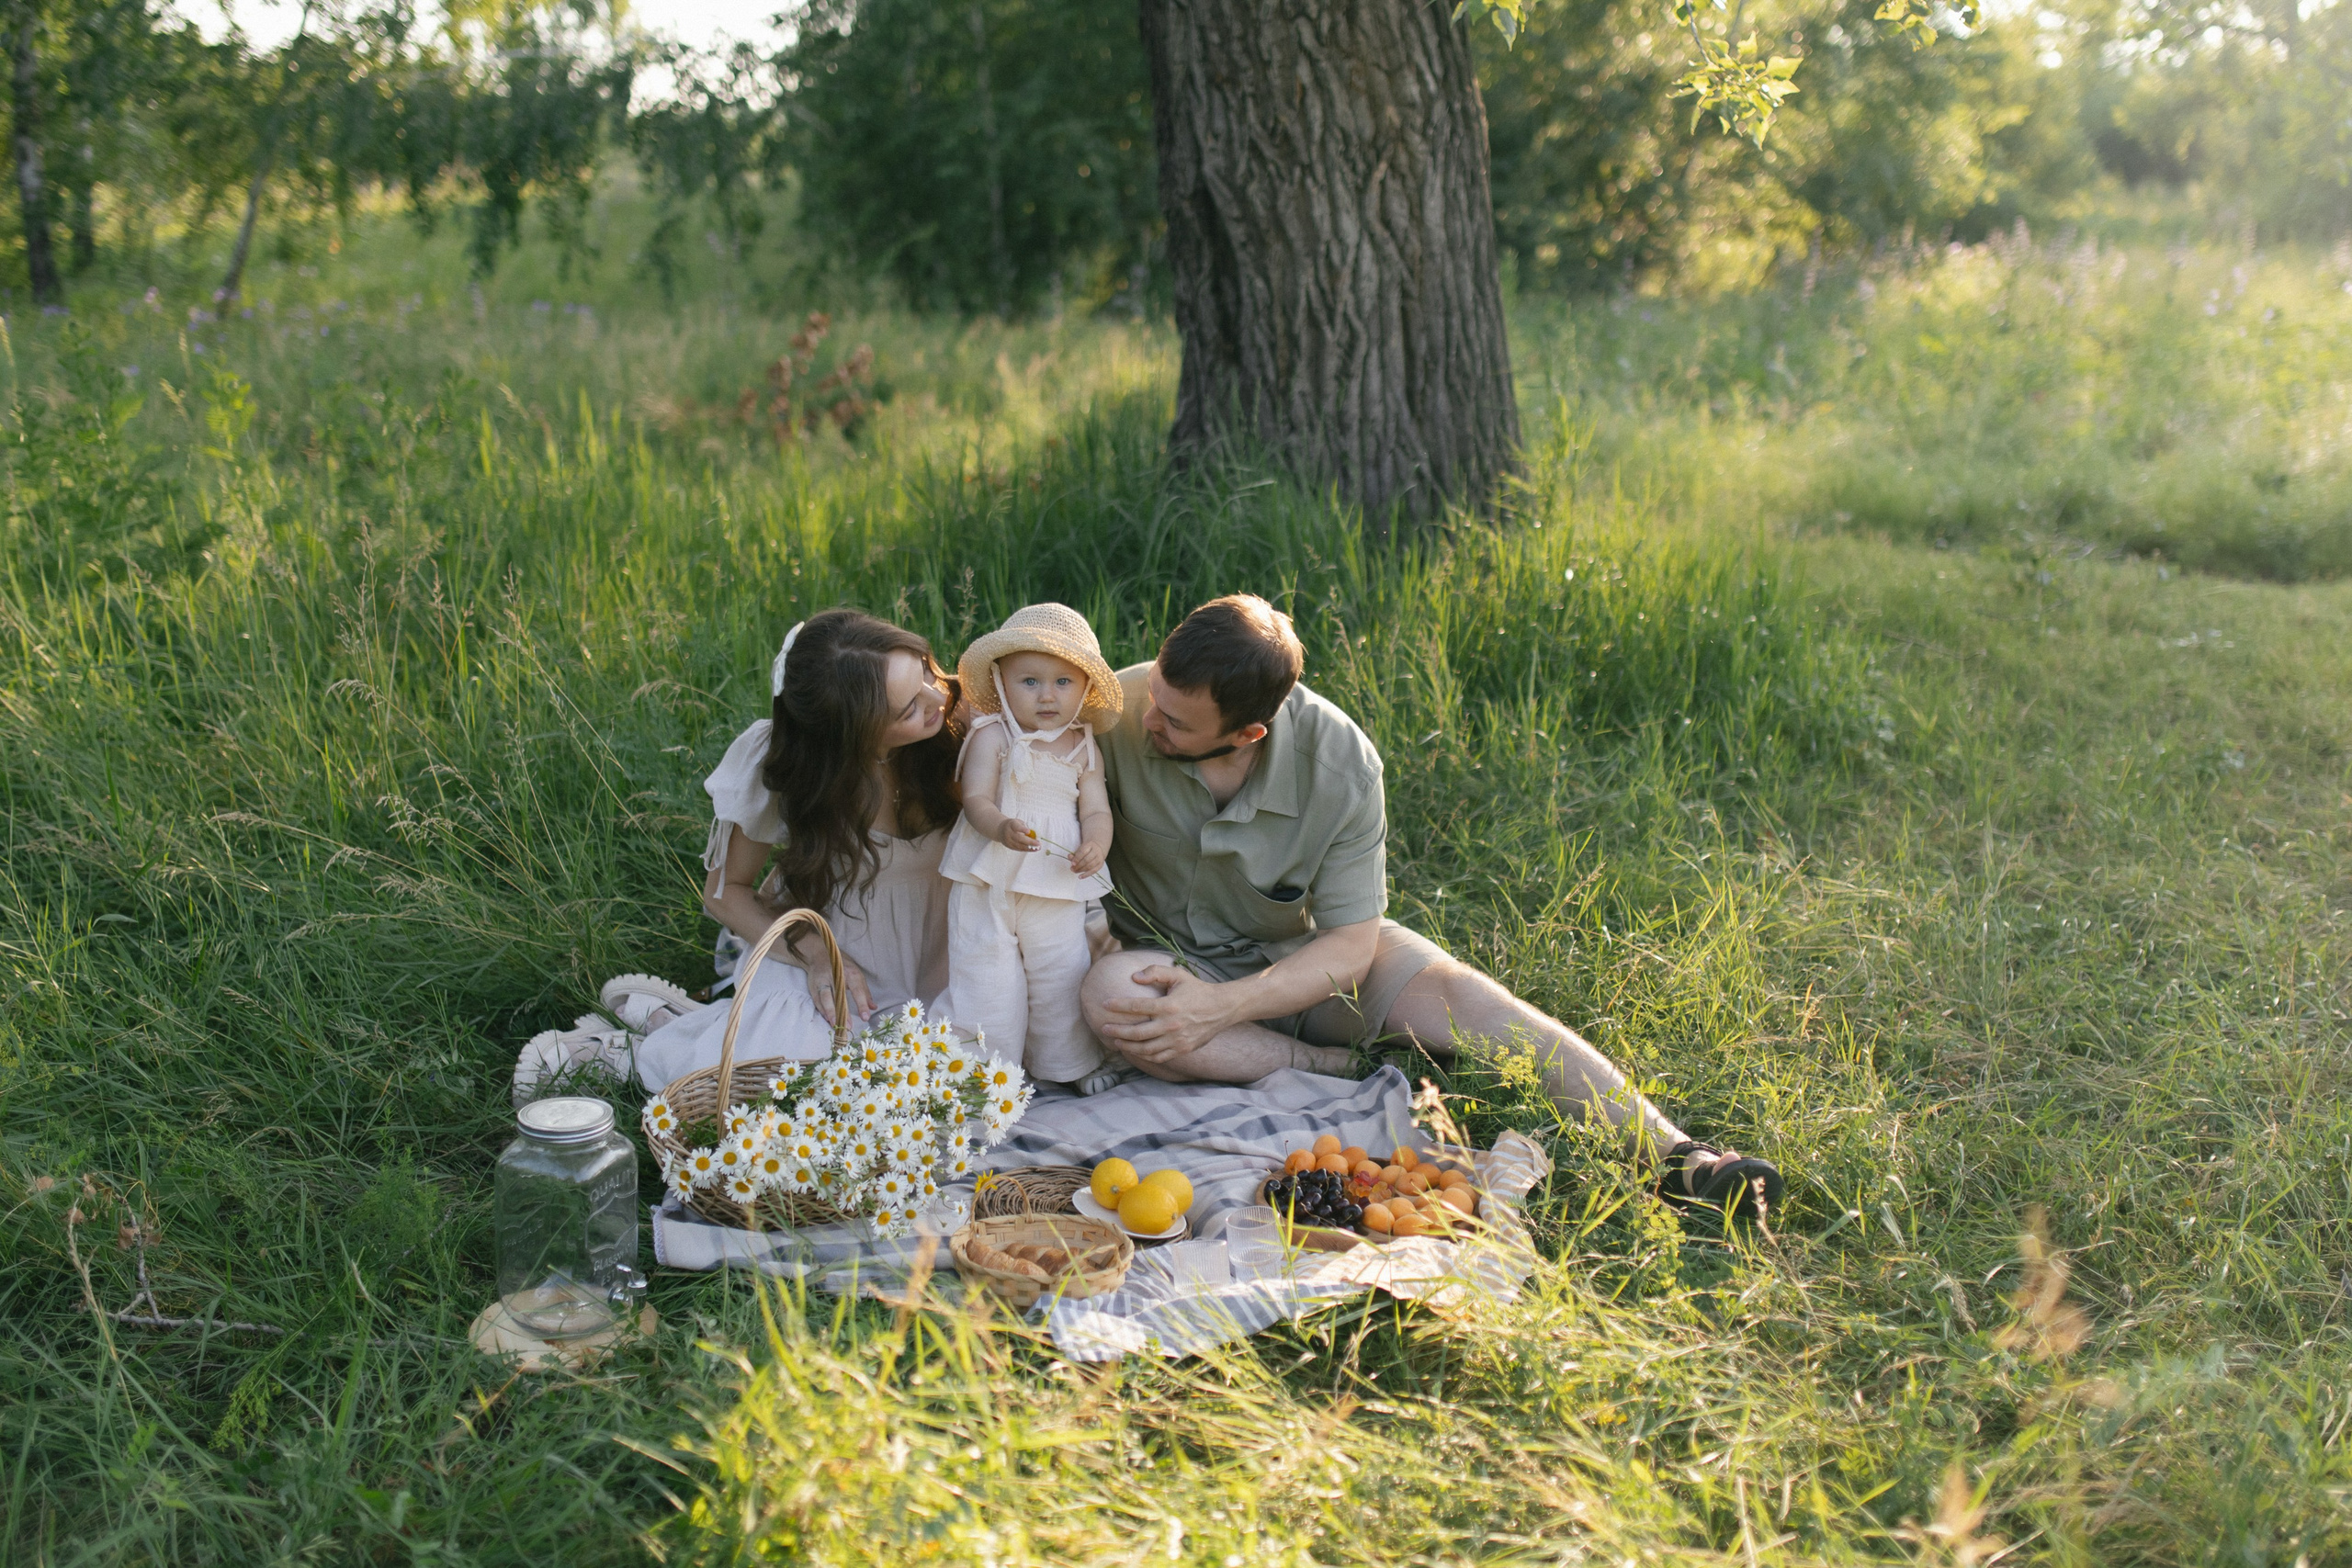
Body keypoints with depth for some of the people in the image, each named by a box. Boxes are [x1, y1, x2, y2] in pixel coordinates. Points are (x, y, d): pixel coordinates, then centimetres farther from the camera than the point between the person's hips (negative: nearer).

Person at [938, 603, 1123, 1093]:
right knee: (987, 973, 1)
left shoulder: (1083, 748, 4)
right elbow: (976, 798, -16)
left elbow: (1096, 809, 2)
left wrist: (1095, 846, -21)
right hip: (987, 881, -3)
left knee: (1063, 972, 10)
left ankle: (1070, 1062, 28)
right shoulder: (992, 737, -8)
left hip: (1056, 884, 3)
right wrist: (1002, 828, -38)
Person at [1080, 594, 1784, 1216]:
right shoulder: (1119, 712, -22)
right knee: (1111, 994, -35)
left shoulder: (1340, 761, -21)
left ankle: (1675, 1155, -30)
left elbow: (1350, 948, -18)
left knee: (1447, 987, -27)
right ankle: (1346, 1072, -22)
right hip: (1172, 956, 1)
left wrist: (1223, 1007, -32)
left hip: (1303, 955, 0)